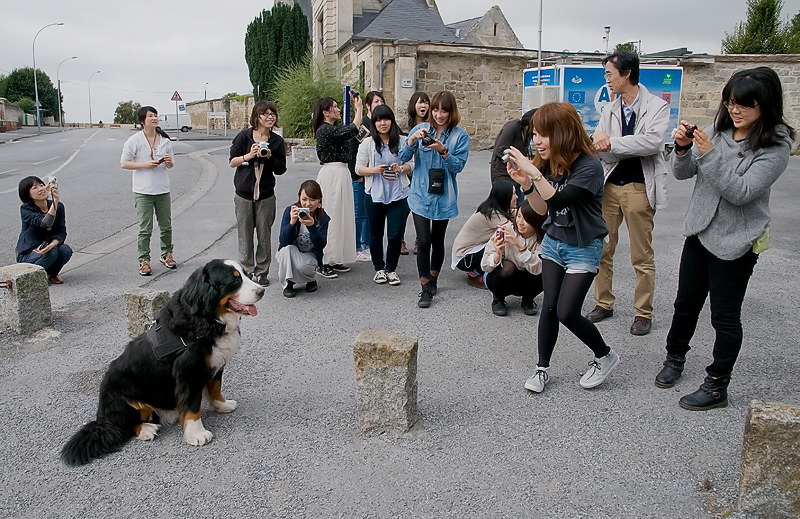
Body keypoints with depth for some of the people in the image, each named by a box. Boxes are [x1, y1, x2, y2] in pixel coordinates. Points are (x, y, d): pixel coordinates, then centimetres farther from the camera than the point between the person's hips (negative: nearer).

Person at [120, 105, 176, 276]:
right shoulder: (134, 140, -5)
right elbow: (124, 163, -5)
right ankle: (144, 260, 8)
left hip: (163, 189, 4)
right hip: (143, 191, -4)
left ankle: (166, 255, 29)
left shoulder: (165, 140, 7)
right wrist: (145, 164, -17)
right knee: (145, 229, -2)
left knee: (166, 226, 12)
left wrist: (169, 162, -8)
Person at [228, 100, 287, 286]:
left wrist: (270, 157, -14)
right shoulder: (244, 136, 0)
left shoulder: (277, 141, 4)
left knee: (264, 235, 3)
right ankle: (246, 270, 16)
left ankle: (261, 272, 13)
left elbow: (281, 169, 3)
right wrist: (248, 156, -13)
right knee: (245, 234, 4)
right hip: (243, 194, -1)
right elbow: (232, 161, 2)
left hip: (266, 195, 1)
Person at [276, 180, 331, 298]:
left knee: (302, 265, -33)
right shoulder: (290, 211, -14)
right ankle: (288, 284, -11)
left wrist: (312, 226, -37)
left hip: (310, 255, 0)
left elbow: (321, 246, -21)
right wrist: (292, 222, -38)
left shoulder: (323, 218, -12)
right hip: (289, 255, 0)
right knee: (288, 249, -33)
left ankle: (311, 279, 5)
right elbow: (283, 242, -20)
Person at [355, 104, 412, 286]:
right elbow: (359, 168, 1)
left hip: (399, 195, 0)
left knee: (395, 234, -1)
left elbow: (410, 165, 9)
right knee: (376, 234, 12)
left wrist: (400, 169, -12)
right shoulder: (367, 143, 1)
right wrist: (375, 170, -17)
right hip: (375, 195, 0)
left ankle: (391, 269, 19)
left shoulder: (402, 141, 3)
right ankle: (379, 268, 29)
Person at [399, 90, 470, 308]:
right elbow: (403, 158, -4)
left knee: (438, 241, 14)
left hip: (444, 197, 0)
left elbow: (458, 166, -9)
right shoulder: (421, 129, 1)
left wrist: (443, 151, -23)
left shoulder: (460, 135, -2)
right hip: (421, 195, 0)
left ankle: (432, 280, 34)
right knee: (424, 242, -8)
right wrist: (412, 140, -21)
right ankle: (426, 289, 2)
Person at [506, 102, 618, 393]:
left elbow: (559, 199, -33)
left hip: (583, 248, -6)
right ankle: (542, 368, 19)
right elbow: (543, 209, -2)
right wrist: (524, 183, -16)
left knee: (567, 313, -7)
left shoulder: (588, 166, -21)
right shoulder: (549, 164, -2)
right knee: (549, 307, 5)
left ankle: (605, 356, 19)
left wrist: (533, 172, -36)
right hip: (553, 242, 6)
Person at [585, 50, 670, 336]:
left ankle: (643, 313, 15)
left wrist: (612, 142, -17)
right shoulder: (609, 110, 10)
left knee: (642, 256, 3)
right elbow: (599, 146, -1)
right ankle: (604, 303, 23)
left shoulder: (657, 106, -3)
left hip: (639, 187, -4)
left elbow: (653, 141, -19)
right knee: (603, 249, 9)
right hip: (610, 184, 5)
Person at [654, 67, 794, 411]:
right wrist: (684, 148, -19)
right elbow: (682, 173, 0)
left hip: (735, 242, -5)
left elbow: (741, 192, -22)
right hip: (699, 232, 5)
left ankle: (716, 387, 20)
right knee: (686, 304, 17)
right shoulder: (718, 131, 1)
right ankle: (675, 359, 39)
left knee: (725, 317, 5)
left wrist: (710, 155, -28)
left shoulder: (775, 147, -13)